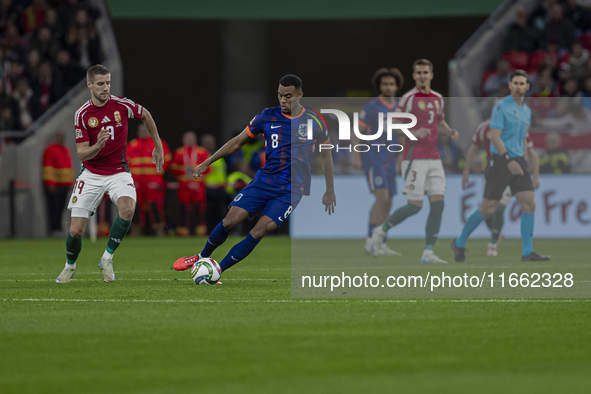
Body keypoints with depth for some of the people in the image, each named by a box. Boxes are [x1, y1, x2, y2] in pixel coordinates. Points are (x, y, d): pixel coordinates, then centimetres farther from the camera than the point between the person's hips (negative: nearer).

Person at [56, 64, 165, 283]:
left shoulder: (122, 105, -9)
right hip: (91, 174, 0)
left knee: (128, 209, -31)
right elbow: (82, 154, -11)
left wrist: (158, 147, 17)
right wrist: (98, 146, -33)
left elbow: (145, 115, 13)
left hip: (118, 172, 0)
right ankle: (70, 267, 26)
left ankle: (107, 258, -10)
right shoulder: (82, 114, -10)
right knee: (76, 230, -6)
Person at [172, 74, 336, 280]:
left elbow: (326, 154, 9)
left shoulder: (314, 122, -4)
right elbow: (238, 141, 8)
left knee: (259, 232, -17)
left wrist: (330, 191, 7)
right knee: (230, 220, -11)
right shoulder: (268, 116, 0)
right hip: (264, 181, 2)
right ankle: (202, 257, 14)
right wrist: (207, 163, 6)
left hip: (292, 190, -2)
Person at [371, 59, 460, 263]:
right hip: (414, 159, -6)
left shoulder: (438, 98, 13)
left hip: (433, 158, 6)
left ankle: (428, 252, -1)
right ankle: (382, 229, 15)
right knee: (415, 206, -8)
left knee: (438, 204, -4)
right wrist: (414, 133, -22)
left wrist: (449, 131, 8)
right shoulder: (408, 98, -7)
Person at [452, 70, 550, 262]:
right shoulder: (501, 107, -10)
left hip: (518, 161, 6)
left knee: (529, 204, -7)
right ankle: (460, 243, 15)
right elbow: (494, 136, -17)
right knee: (488, 209, -4)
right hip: (500, 160, -6)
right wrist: (508, 161, -25)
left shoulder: (526, 111, 14)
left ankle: (528, 252, -6)